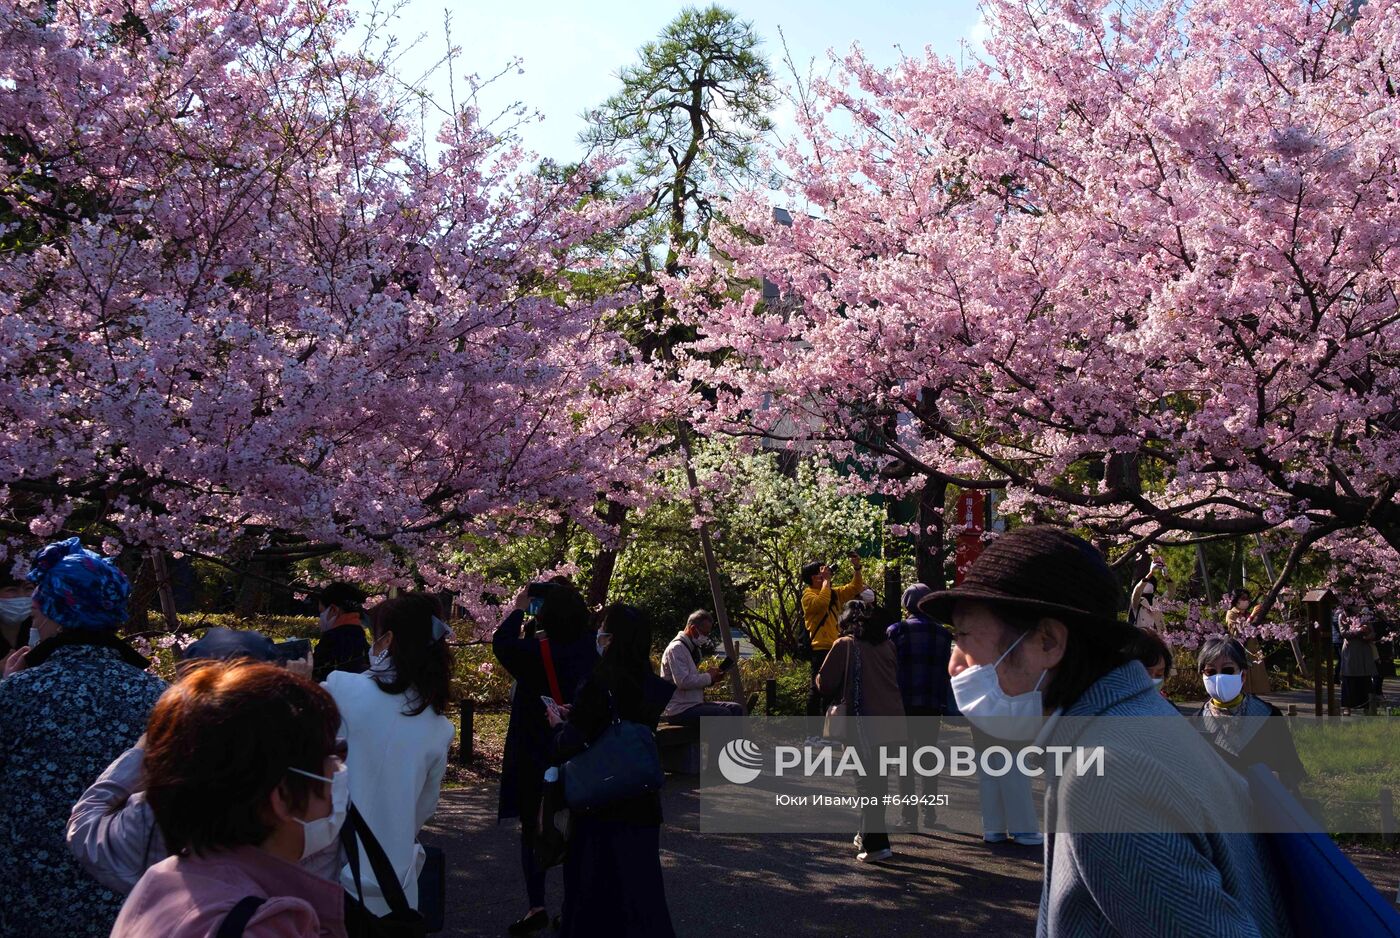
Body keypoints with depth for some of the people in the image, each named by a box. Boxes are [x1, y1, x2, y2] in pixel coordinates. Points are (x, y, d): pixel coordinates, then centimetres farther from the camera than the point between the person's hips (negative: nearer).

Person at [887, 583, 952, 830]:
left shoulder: (896, 631, -5)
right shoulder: (942, 634, 4)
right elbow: (946, 671, 6)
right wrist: (943, 703, 11)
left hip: (903, 705, -3)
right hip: (932, 706, 3)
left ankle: (908, 816, 1)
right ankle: (930, 812, 18)